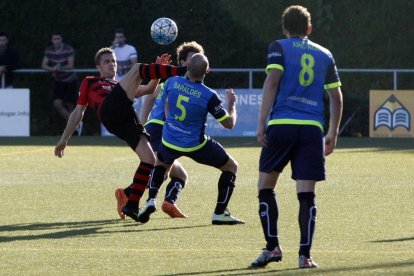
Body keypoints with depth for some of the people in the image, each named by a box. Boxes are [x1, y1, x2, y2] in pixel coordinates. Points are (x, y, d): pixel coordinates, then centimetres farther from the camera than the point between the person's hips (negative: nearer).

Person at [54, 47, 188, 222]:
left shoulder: (121, 86, 42)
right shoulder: (89, 82, 33)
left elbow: (149, 89, 27)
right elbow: (78, 112, 29)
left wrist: (157, 72, 10)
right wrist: (63, 140, 22)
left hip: (128, 120, 5)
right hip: (109, 110, -5)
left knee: (149, 159, -13)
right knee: (137, 69, -14)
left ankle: (132, 206, -5)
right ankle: (181, 71, -33)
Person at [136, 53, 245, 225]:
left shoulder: (172, 82, -10)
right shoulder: (208, 96, -22)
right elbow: (229, 123, -12)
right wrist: (232, 103, 7)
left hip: (170, 141, 4)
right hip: (196, 145, -4)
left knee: (161, 163, 36)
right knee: (231, 167, 14)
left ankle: (151, 201, 14)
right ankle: (220, 214, 7)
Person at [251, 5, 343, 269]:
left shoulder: (278, 47, 7)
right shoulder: (325, 55, 17)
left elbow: (272, 82, -7)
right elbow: (336, 97, 16)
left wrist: (261, 122, -7)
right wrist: (333, 133, 24)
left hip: (281, 126, -2)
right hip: (312, 129, 2)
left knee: (266, 186, 11)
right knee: (306, 194, 1)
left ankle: (273, 247, 5)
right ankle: (305, 255, -5)